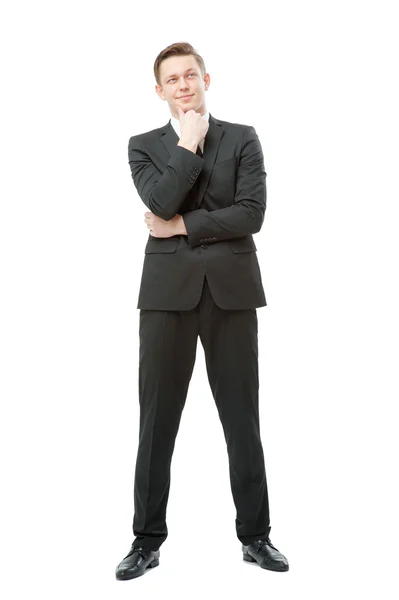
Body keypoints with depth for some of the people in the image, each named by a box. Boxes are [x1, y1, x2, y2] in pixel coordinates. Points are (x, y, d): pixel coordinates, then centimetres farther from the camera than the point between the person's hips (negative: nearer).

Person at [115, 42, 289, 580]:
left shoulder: (243, 139, 8)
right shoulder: (144, 146, 10)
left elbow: (251, 213, -6)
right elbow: (161, 202, -10)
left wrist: (182, 226, -6)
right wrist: (188, 146, -5)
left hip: (231, 288, 0)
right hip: (168, 290, 0)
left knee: (243, 419, 5)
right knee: (157, 420, 3)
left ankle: (255, 535, 18)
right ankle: (148, 540, 15)